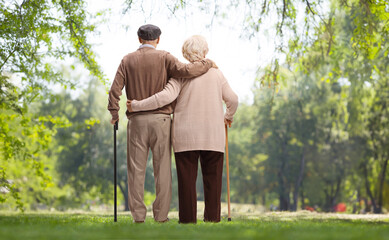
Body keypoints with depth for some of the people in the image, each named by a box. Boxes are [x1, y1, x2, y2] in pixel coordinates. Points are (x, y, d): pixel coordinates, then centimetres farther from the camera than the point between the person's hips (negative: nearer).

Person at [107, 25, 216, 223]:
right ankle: (161, 214, 3)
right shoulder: (163, 58, 0)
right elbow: (185, 71, -15)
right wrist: (207, 64, 1)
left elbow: (115, 90, -1)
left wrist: (114, 113, 12)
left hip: (136, 120, 1)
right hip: (160, 119, -1)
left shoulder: (127, 60, 6)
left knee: (136, 168, 4)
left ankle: (138, 214, 3)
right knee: (162, 168, 3)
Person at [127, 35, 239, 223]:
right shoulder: (216, 73, 7)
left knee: (187, 179, 1)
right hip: (213, 136, 2)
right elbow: (232, 99, 8)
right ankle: (212, 218, 3)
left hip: (185, 136, -2)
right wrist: (229, 115, 30)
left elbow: (166, 97, -15)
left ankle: (188, 220, 0)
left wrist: (136, 106, -8)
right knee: (212, 179, 5)